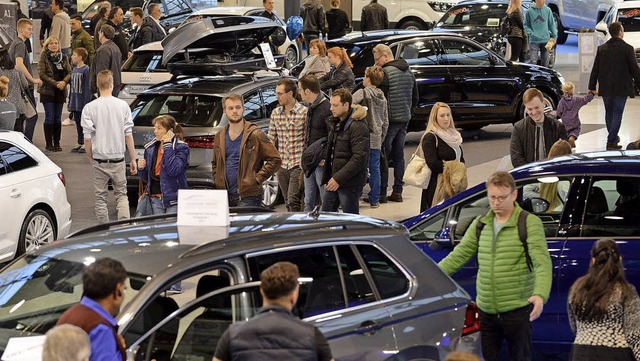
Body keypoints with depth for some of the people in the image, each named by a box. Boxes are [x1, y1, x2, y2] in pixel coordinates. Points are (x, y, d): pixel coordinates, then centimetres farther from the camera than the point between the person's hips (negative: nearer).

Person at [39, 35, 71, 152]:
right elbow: (41, 73, -10)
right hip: (48, 91, -4)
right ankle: (49, 143, 1)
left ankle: (57, 143, 11)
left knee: (58, 117, 6)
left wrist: (64, 82, -15)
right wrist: (55, 83, -17)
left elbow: (69, 72, 6)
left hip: (60, 91, 4)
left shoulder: (64, 57, 10)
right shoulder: (44, 57, -2)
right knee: (49, 117, -4)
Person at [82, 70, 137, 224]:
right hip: (118, 159, 1)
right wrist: (133, 159, 6)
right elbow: (128, 136, -2)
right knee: (121, 194, 13)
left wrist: (90, 159, 8)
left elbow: (87, 139, -8)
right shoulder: (123, 106, -5)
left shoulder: (89, 108, -8)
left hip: (99, 160, -1)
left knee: (100, 198, 10)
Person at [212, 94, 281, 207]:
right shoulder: (219, 137, 14)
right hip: (224, 196, 6)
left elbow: (275, 159, -6)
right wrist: (217, 181, 12)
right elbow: (215, 163, 28)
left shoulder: (255, 135, -4)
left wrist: (257, 178, -10)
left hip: (248, 197, -6)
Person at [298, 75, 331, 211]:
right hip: (310, 164, 9)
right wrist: (305, 158, 17)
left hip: (322, 164, -9)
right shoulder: (311, 108, 14)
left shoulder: (327, 109, -17)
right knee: (309, 203, 14)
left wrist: (325, 159, -20)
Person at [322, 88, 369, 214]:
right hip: (333, 180, 9)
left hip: (350, 183, -9)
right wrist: (327, 177, 15)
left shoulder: (358, 126, -17)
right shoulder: (335, 123, 14)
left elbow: (360, 158, -22)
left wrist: (339, 178, -22)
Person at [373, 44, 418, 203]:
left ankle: (381, 192, -5)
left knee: (382, 156, -3)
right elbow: (415, 98, 18)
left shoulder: (385, 73, -14)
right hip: (405, 119, 8)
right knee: (399, 155, 13)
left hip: (389, 119, -8)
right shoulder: (408, 72, 13)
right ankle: (398, 191, 14)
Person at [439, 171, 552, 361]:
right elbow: (458, 256, 13)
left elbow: (542, 263, -17)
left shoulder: (530, 223, -7)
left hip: (517, 310, -5)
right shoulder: (480, 224, 11)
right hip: (486, 310, 5)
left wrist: (540, 295, -33)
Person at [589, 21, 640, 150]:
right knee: (617, 114, 0)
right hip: (621, 88, -4)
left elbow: (595, 70, 4)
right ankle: (611, 142, -4)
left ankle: (613, 138, 31)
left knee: (609, 113, 17)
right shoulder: (627, 49, -11)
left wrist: (592, 87, 10)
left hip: (605, 89, 4)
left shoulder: (601, 49, 1)